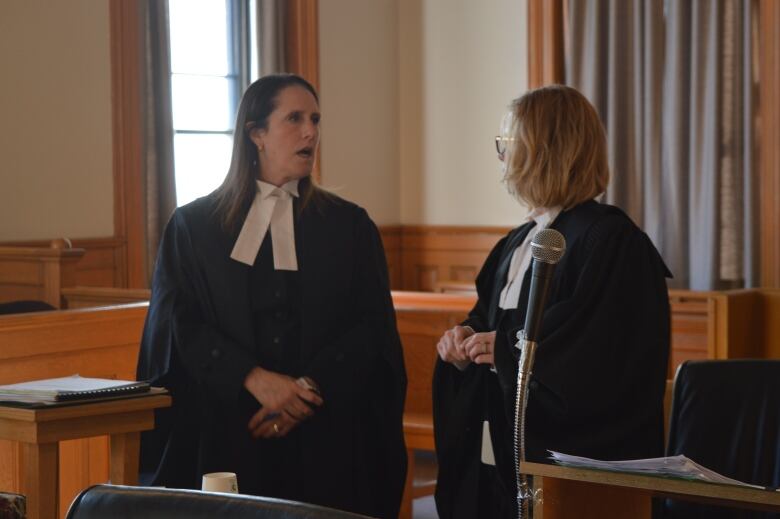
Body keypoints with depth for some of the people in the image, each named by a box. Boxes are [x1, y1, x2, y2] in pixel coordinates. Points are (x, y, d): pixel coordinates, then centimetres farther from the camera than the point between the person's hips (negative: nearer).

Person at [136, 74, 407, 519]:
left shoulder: (350, 226, 9)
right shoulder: (193, 226, 6)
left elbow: (373, 331, 3)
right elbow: (178, 326, -2)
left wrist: (309, 390, -12)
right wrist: (256, 380, -15)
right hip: (226, 440, -1)